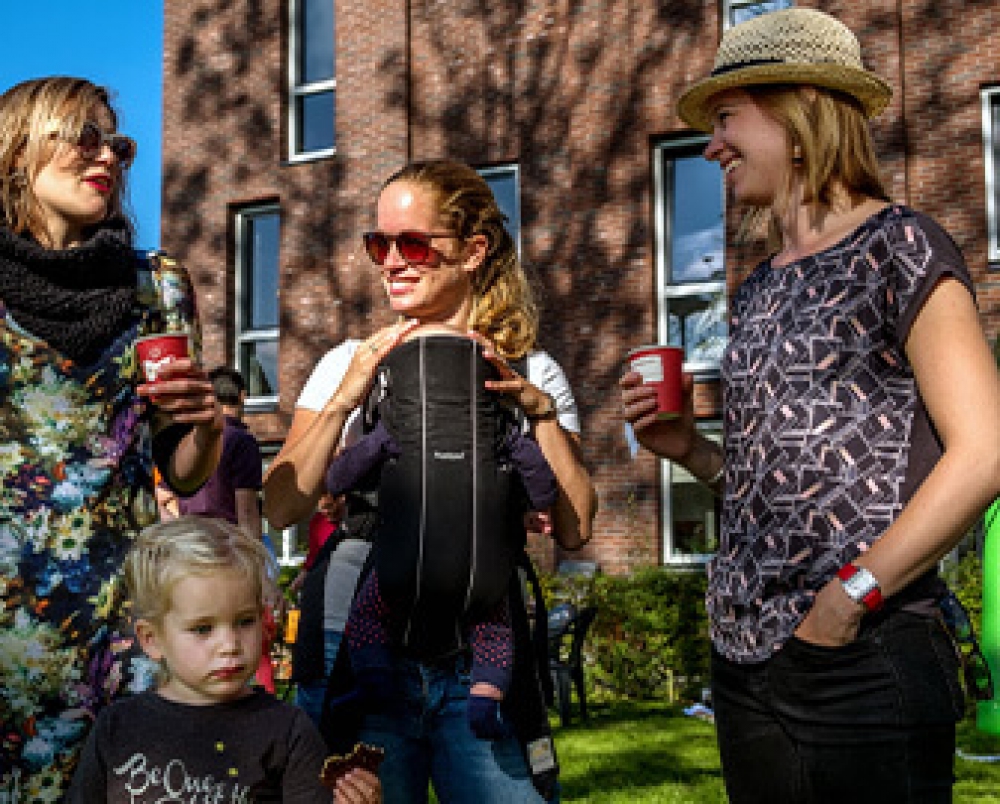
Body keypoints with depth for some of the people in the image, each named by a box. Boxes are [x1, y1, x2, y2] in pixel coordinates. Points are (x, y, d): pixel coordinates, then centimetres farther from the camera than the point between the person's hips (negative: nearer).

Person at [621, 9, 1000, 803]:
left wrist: (852, 594, -17)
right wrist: (691, 449, 4)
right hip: (742, 655, 7)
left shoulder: (897, 245, -5)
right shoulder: (758, 291, 16)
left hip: (866, 658, -7)